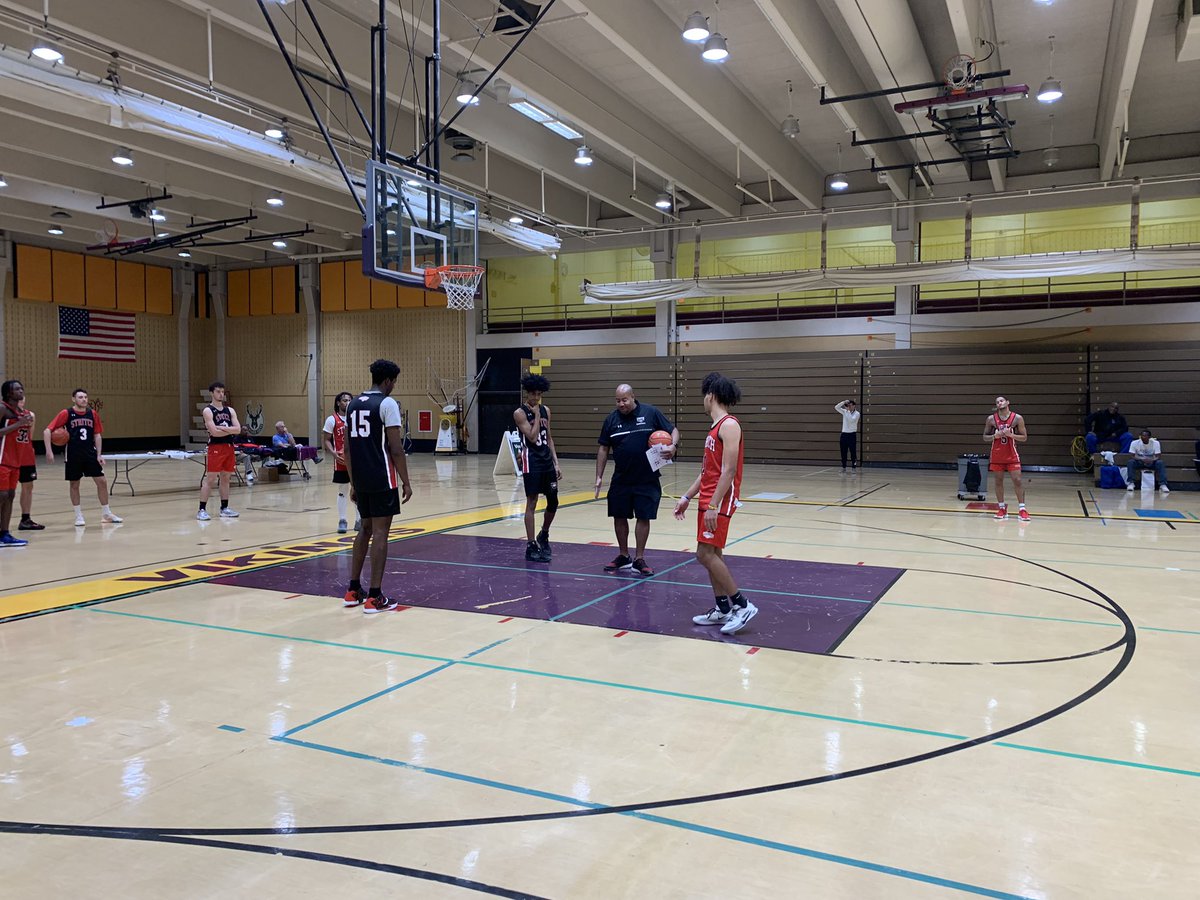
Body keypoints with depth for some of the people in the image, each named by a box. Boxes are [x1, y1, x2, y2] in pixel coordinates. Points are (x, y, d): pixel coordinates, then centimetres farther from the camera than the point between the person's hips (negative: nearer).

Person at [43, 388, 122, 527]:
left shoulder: (93, 414, 2)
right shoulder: (66, 413, -9)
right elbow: (47, 431, -9)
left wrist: (99, 454, 1)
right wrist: (49, 450, -17)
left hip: (90, 454, 3)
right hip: (73, 456, -3)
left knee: (102, 481, 1)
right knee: (74, 485, 6)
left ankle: (107, 514, 12)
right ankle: (78, 516, 17)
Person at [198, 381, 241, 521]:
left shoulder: (230, 410, 10)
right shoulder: (208, 411, -7)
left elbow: (238, 430, -2)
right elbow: (214, 432, -18)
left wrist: (222, 428, -13)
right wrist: (230, 430, -6)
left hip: (229, 447, 6)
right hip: (215, 448, -6)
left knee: (225, 478, 11)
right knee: (210, 479, -6)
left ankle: (224, 508, 18)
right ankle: (202, 510, -3)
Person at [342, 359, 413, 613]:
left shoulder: (353, 404, 13)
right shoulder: (387, 404, -10)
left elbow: (347, 449, 14)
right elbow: (396, 449, -14)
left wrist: (353, 483, 20)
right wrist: (406, 483, -8)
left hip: (361, 480, 7)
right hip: (382, 480, -7)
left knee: (365, 529, 18)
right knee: (380, 533, -2)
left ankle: (353, 591, 21)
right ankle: (374, 598, 1)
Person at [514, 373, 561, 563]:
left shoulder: (546, 411, 10)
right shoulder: (520, 413, -9)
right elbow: (532, 437, -17)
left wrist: (556, 462, 9)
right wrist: (536, 415, -12)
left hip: (547, 461, 6)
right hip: (532, 462, -6)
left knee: (553, 501, 10)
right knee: (531, 503, -3)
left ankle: (544, 535, 32)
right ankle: (531, 546, 4)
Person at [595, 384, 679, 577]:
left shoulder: (651, 413, -6)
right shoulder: (611, 419, 2)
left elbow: (673, 430, 0)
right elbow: (603, 449, 7)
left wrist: (672, 446, -21)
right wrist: (599, 477, 3)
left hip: (647, 480, -3)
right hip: (620, 480, 3)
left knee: (643, 517, 1)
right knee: (619, 517, 8)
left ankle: (639, 559, 13)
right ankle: (623, 557, 26)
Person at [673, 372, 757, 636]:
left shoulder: (729, 425, -14)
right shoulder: (716, 427, 15)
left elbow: (728, 471, -21)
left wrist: (713, 505, -24)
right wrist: (687, 497, 20)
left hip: (720, 500, -10)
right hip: (708, 498, 10)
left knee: (706, 554, -11)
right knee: (712, 554, 11)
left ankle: (742, 605, -5)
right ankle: (722, 609, 18)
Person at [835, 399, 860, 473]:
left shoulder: (857, 413, -5)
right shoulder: (845, 412, 8)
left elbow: (851, 420, -22)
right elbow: (836, 407, -1)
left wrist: (848, 411, -20)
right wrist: (843, 402, -13)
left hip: (852, 434, -4)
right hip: (844, 434, 4)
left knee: (853, 452, -3)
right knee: (843, 452, 5)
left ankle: (854, 467, 2)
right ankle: (843, 467, 11)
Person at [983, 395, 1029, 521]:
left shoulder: (1017, 418, -4)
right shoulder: (991, 419, -1)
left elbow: (1024, 438, -2)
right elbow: (985, 437, 6)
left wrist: (1011, 435, -18)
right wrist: (995, 436, -14)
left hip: (1012, 455, -2)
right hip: (997, 455, 2)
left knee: (1017, 481, -6)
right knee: (998, 481, 6)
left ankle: (1022, 509, -2)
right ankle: (1002, 508, 15)